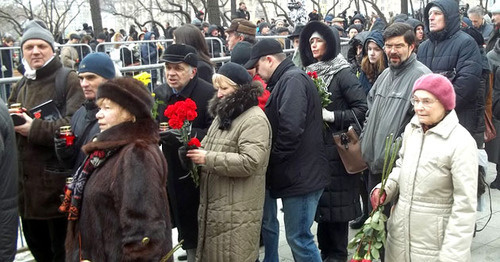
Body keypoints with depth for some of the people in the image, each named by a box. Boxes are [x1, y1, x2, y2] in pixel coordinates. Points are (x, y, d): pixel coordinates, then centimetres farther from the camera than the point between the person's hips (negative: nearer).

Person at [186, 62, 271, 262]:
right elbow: (210, 149, 25)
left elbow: (250, 162, -24)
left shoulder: (255, 119, -13)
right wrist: (195, 151, 3)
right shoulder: (222, 115, 17)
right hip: (213, 205, 9)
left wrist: (207, 159, -22)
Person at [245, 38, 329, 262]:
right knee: (297, 236, 18)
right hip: (293, 174, 10)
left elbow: (290, 129, -26)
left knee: (298, 238, -2)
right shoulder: (284, 80, 17)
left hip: (300, 175, -10)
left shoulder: (293, 80, -14)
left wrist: (272, 158, -12)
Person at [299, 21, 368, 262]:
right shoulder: (311, 72, 10)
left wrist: (330, 116, -19)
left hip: (336, 147, -6)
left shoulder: (343, 74, -10)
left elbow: (362, 109, -16)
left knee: (336, 201, 0)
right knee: (320, 200, 11)